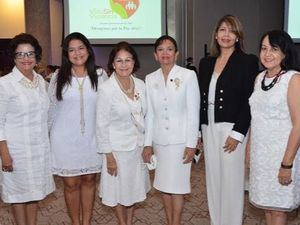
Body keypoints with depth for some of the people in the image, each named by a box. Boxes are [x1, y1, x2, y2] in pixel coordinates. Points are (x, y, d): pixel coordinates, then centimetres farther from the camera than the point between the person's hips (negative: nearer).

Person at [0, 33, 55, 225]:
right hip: (17, 148, -5)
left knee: (35, 190, 17)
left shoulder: (40, 80, 3)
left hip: (40, 146, 5)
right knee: (19, 192, 11)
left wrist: (46, 142, 11)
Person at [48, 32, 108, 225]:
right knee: (71, 184, 7)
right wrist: (51, 133, 10)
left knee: (89, 180, 12)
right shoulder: (58, 77, -2)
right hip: (65, 139, -1)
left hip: (92, 138, 1)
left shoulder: (100, 75, -2)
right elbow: (51, 108, 6)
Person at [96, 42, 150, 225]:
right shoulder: (106, 89, -17)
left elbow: (144, 116, 7)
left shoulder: (140, 85, -3)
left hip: (139, 145, 5)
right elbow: (102, 124, -14)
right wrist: (109, 156, -13)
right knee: (120, 189, 12)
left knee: (134, 187, 18)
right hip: (118, 148, -4)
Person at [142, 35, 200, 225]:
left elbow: (193, 112, -7)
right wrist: (148, 143, 6)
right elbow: (150, 114, 7)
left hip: (180, 139, -4)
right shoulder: (150, 79, 5)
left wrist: (191, 144, -10)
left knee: (176, 186, 1)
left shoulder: (188, 75, -7)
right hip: (159, 140, 4)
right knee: (163, 185, 12)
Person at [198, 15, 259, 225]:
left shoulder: (248, 62, -4)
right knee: (213, 178, 12)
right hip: (209, 128, 5)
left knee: (231, 179, 3)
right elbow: (201, 99, 12)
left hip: (233, 128, -5)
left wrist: (237, 133, -15)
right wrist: (198, 131, 9)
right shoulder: (206, 63, 11)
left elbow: (249, 102, -9)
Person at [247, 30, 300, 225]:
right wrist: (249, 149, 11)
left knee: (278, 208, 7)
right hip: (259, 152, 6)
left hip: (281, 153, -6)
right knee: (266, 204, 16)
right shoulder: (260, 78, 7)